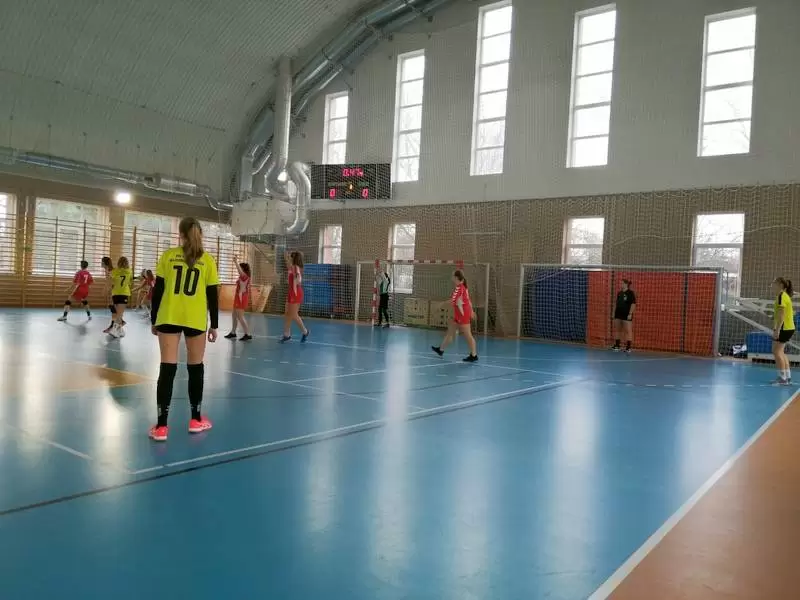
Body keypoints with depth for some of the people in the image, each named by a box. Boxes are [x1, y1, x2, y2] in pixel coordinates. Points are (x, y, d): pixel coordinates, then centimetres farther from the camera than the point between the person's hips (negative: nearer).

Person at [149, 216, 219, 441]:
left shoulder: (168, 256, 3)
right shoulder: (207, 260, 2)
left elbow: (157, 290, 3)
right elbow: (213, 296, 1)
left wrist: (154, 319, 12)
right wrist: (214, 324, 8)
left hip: (168, 318, 1)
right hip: (196, 320, 0)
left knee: (167, 369, 1)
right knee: (195, 368, 12)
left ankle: (161, 426, 0)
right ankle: (196, 420, 23)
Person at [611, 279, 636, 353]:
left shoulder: (631, 293, -8)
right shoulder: (619, 293, 13)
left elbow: (633, 304, -12)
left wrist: (630, 314, -17)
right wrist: (614, 313, 15)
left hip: (626, 315, -7)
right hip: (618, 314, 8)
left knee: (628, 331, -3)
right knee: (617, 330, 10)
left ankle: (628, 347, -1)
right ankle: (617, 346, 18)